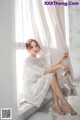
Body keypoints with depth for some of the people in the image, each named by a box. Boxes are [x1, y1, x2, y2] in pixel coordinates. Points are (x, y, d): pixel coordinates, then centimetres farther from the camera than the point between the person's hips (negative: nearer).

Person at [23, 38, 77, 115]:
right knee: (51, 76, -24)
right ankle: (64, 104, -19)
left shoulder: (39, 60, 13)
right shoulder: (27, 60, -15)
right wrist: (59, 66, -27)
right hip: (30, 90, -8)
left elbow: (50, 68, -1)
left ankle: (55, 103, -18)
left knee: (53, 74, -15)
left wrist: (61, 58, -5)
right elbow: (43, 72, -24)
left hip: (38, 87, 8)